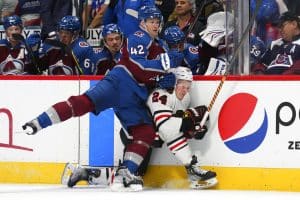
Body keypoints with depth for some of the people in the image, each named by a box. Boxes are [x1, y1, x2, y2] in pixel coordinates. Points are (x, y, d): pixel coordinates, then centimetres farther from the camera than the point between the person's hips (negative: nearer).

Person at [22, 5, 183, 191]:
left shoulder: (159, 47, 26)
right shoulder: (139, 38, 0)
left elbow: (149, 77, 29)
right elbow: (136, 66, -16)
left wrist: (164, 80, 7)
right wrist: (164, 62, -23)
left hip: (134, 98, 8)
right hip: (120, 81, -8)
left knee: (147, 133, -6)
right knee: (86, 102, -28)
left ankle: (125, 173, -7)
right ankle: (38, 122, -33)